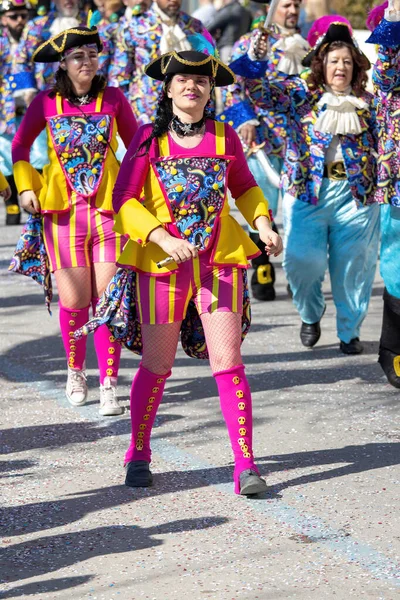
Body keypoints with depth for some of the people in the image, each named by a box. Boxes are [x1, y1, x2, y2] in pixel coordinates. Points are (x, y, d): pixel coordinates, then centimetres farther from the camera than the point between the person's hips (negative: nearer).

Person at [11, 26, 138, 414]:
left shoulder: (113, 99, 2)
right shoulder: (47, 103, 2)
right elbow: (20, 146, 13)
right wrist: (26, 187, 3)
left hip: (108, 209, 0)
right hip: (63, 211, 0)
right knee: (73, 301, 1)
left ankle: (108, 384, 3)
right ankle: (75, 370, 26)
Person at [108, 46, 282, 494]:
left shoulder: (223, 136, 4)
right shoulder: (150, 137, -3)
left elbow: (244, 188, 20)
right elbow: (124, 199, -7)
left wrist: (263, 225, 3)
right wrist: (162, 237, -20)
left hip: (219, 262, 1)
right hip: (163, 264, -1)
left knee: (227, 363, -6)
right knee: (156, 366, 6)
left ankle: (245, 464, -4)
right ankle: (138, 456, 25)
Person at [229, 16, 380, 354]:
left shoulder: (367, 102, 7)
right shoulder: (300, 92, 0)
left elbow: (379, 145, 13)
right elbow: (263, 90, -13)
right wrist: (256, 59, -29)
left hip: (356, 194, 2)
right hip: (307, 190, -2)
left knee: (353, 265, 3)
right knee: (305, 259, -8)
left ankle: (350, 331, 19)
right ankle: (311, 313, 22)